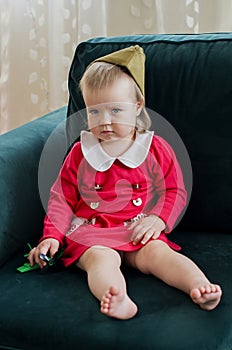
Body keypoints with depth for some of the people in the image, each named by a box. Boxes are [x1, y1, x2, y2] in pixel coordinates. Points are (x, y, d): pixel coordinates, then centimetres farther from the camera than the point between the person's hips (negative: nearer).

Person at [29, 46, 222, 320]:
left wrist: (158, 219, -9)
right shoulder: (80, 153, 9)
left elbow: (176, 191, 10)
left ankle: (201, 288, -49)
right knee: (101, 258, -33)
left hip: (139, 231, 1)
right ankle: (117, 300, -60)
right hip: (89, 231, -1)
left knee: (158, 252, -29)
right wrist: (51, 236, 0)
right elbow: (62, 197, 12)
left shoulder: (156, 149, 8)